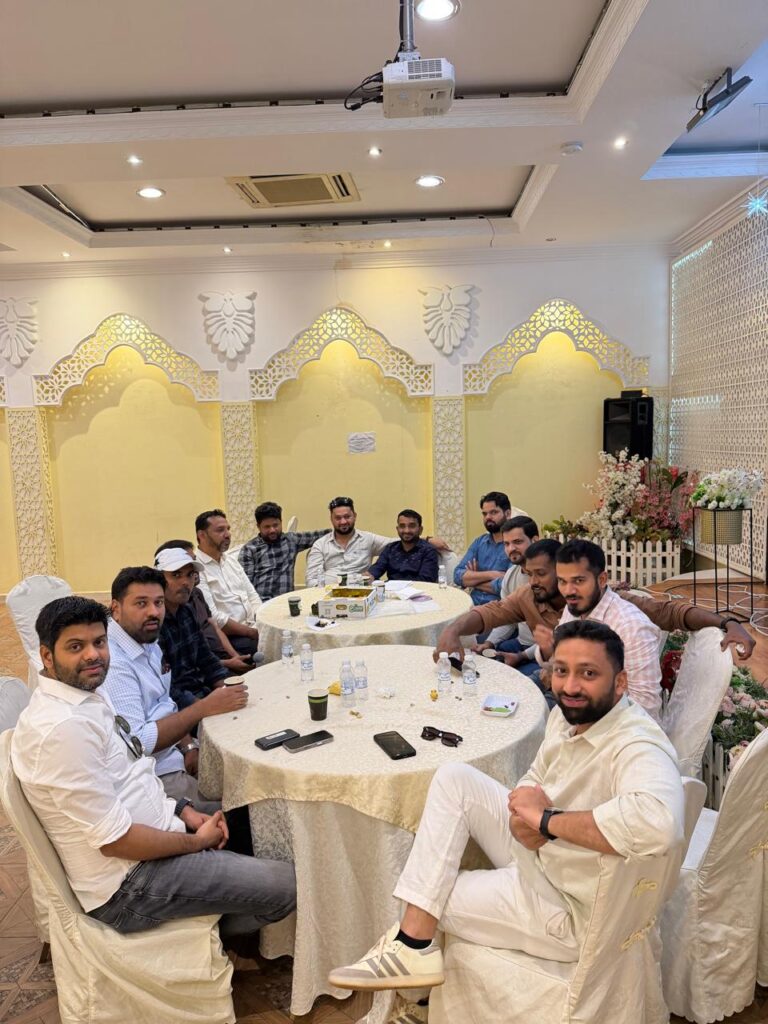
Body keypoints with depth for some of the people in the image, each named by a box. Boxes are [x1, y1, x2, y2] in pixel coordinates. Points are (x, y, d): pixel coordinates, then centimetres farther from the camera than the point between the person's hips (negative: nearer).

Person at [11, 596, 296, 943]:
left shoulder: (86, 694, 4)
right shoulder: (63, 727, -28)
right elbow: (115, 839, -26)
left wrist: (182, 810, 2)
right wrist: (196, 842, -13)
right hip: (127, 887, -10)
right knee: (286, 884, -8)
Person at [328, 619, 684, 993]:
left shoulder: (638, 749, -30)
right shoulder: (571, 714, -3)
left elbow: (659, 825, -52)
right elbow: (534, 780, 10)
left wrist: (546, 819, -37)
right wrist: (523, 813, -16)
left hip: (571, 913, -8)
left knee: (436, 894, -9)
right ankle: (413, 943, -5)